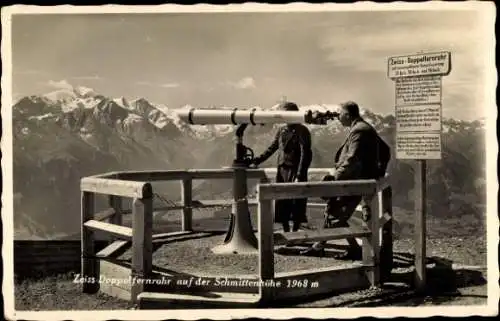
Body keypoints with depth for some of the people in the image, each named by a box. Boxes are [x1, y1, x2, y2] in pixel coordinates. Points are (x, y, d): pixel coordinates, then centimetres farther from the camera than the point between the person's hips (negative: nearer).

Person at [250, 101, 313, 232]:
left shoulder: (302, 131, -7)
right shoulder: (281, 130, 11)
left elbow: (305, 154, -14)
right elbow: (272, 148, 19)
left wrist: (299, 176, -20)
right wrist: (257, 160, 10)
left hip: (295, 172, -6)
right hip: (282, 171, 6)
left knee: (296, 205, 0)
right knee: (281, 204, 9)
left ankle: (295, 233, 11)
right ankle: (286, 232, 21)